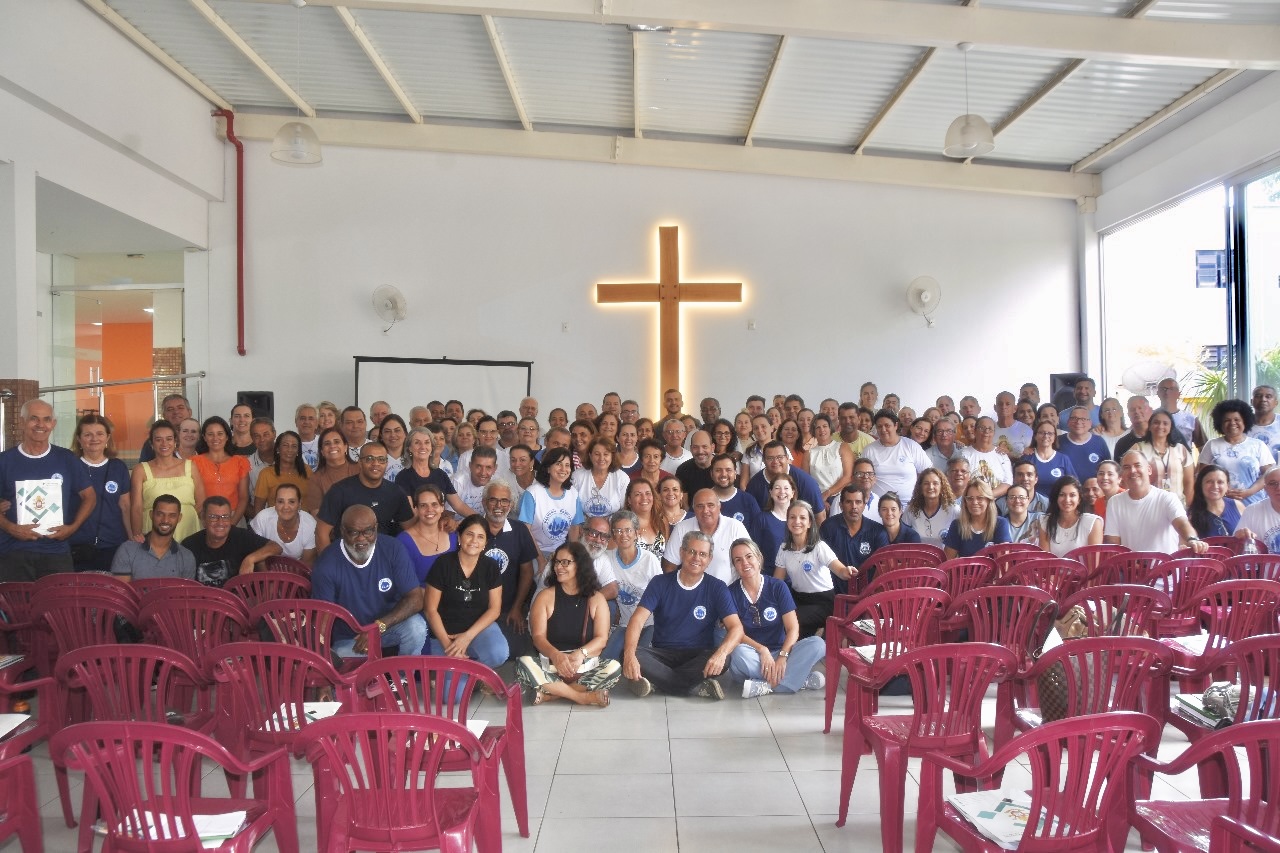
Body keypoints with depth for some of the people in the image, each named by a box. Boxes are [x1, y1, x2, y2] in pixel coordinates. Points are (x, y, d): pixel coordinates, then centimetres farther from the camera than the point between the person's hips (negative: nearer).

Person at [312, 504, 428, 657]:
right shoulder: (326, 565, -18)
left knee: (416, 626, -28)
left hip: (388, 625, 1)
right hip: (348, 638, -1)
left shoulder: (392, 549, -16)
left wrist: (379, 626, -30)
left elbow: (415, 599, -17)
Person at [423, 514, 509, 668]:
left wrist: (468, 636, -15)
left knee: (499, 654, -28)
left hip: (479, 627, 2)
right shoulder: (443, 563, -8)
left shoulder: (491, 567, -1)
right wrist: (447, 643, -15)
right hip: (445, 631, -2)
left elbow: (494, 609, -2)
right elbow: (430, 610, -6)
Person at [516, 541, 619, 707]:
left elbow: (601, 638, -3)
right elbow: (538, 636, -6)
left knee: (614, 668, -28)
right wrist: (556, 655, -28)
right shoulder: (545, 596, 4)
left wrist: (581, 653, -24)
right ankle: (582, 696, -24)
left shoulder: (596, 598, 5)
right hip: (551, 664, 0)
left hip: (586, 665, 1)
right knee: (523, 663, -30)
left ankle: (550, 692, -24)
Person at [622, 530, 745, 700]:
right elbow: (638, 620, -11)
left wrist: (721, 653, -34)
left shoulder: (717, 588, -1)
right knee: (629, 655, -29)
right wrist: (629, 654, -32)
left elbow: (736, 627, -11)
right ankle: (699, 688, -25)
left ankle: (657, 681, -25)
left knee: (723, 661, -32)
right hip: (662, 655, 1)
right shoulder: (660, 583, 0)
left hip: (699, 656, -1)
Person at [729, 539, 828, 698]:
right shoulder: (731, 593, -3)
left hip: (779, 652, 2)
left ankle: (765, 686, -28)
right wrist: (762, 650, -25)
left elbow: (793, 628, -6)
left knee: (818, 644, -23)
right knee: (739, 652, -37)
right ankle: (802, 680, -27)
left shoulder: (778, 587, -1)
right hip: (753, 657, -2)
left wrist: (783, 656, -23)